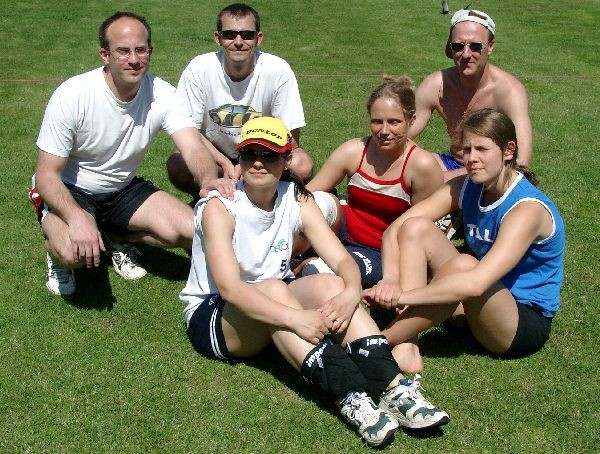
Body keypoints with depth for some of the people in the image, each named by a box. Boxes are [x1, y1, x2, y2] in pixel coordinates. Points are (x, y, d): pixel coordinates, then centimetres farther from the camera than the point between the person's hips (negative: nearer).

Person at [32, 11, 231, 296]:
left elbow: (194, 148, -27)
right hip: (70, 192, -4)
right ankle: (58, 253, 4)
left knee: (194, 232, -15)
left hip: (123, 190, 4)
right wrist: (77, 217, -42)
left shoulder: (162, 94, -15)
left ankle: (116, 237, 11)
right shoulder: (72, 95, -24)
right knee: (73, 251, -35)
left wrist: (209, 179, -52)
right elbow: (46, 174, -22)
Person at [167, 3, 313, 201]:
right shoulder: (199, 69, -18)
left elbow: (289, 139, -15)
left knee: (302, 165, -30)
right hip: (214, 154, 0)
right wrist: (225, 164, -24)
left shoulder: (279, 70, -20)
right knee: (177, 166, -30)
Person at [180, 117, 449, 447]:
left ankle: (394, 389, -35)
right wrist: (295, 318, -46)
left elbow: (343, 260, -13)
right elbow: (230, 288, -32)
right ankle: (351, 401, -46)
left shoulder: (296, 200, -4)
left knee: (330, 285, -24)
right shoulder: (219, 207, -19)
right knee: (272, 288, -35)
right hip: (211, 316, -4)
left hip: (271, 308, 4)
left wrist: (351, 293, -37)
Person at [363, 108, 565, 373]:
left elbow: (477, 283, -38)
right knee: (415, 227, -12)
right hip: (480, 308, 7)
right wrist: (390, 280, -30)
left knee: (464, 264, -38)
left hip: (527, 322, -7)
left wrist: (402, 296, -38)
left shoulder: (527, 208, -25)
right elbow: (395, 229, -12)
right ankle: (405, 347, -24)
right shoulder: (466, 187, -4)